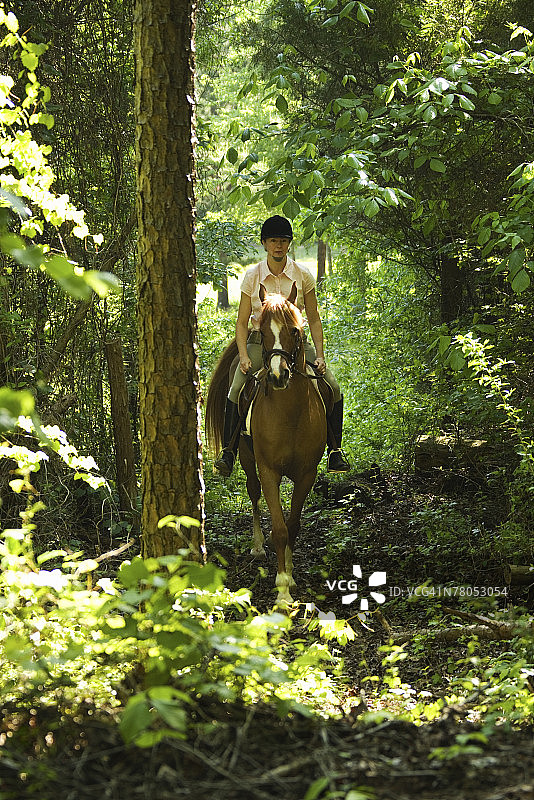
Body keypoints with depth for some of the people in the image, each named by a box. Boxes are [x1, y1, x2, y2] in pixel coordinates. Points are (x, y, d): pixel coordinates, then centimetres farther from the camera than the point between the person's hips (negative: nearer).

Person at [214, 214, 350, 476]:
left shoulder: (303, 275, 0)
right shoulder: (252, 276, -1)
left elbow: (314, 319, 5)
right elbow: (242, 322, 2)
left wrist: (319, 355, -6)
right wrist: (244, 356, -12)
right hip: (259, 342, -1)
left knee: (332, 388, -17)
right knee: (236, 391, -24)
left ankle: (335, 449, -3)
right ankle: (228, 450, -11)